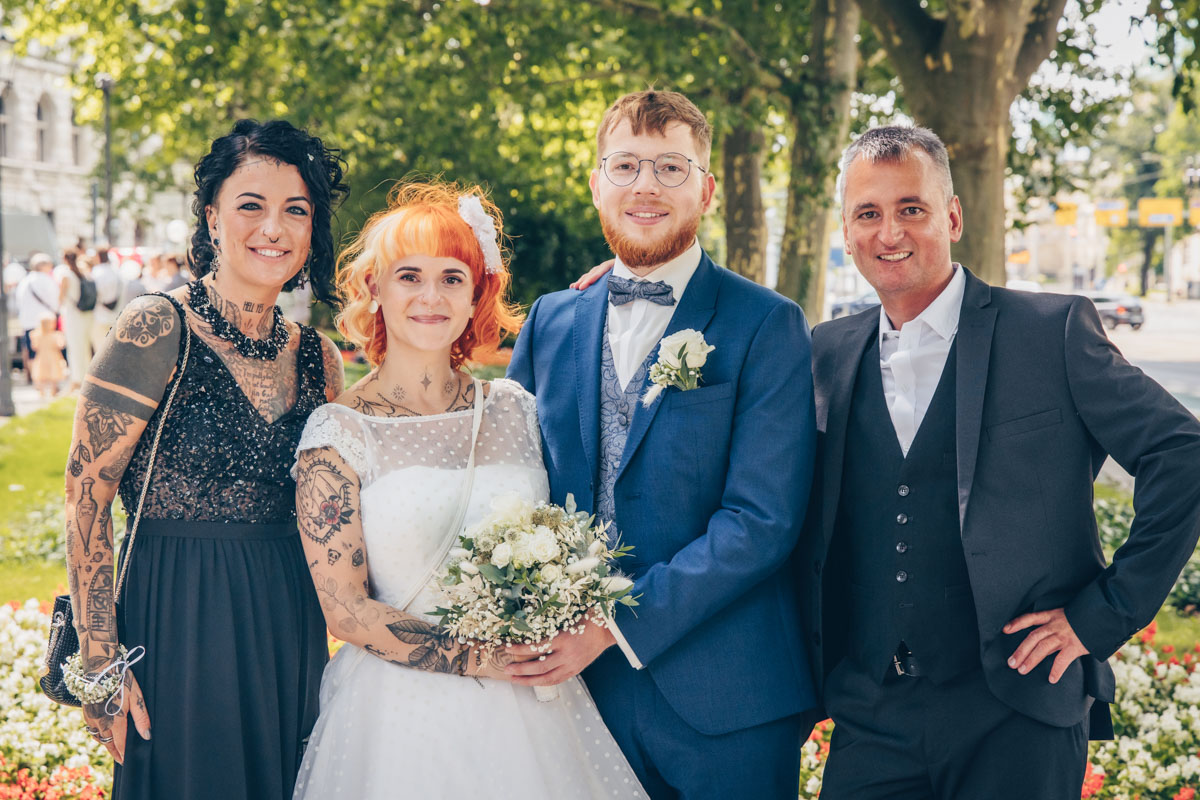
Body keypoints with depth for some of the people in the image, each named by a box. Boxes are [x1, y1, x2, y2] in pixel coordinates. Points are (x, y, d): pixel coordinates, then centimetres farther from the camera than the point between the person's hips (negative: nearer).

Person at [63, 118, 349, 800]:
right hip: (176, 623, -5)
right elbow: (87, 494, -13)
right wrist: (102, 667, -15)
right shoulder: (159, 329, -13)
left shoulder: (318, 356, 5)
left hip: (289, 632, 5)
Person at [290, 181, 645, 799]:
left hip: (533, 710, 3)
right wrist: (480, 660, -16)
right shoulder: (338, 433, -6)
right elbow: (346, 610, -9)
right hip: (403, 713, -3)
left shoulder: (513, 410, 4)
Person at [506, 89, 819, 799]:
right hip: (580, 685, 4)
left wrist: (616, 625, -18)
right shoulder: (549, 323, 9)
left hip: (726, 706, -3)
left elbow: (763, 520, -13)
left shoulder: (767, 326, -6)